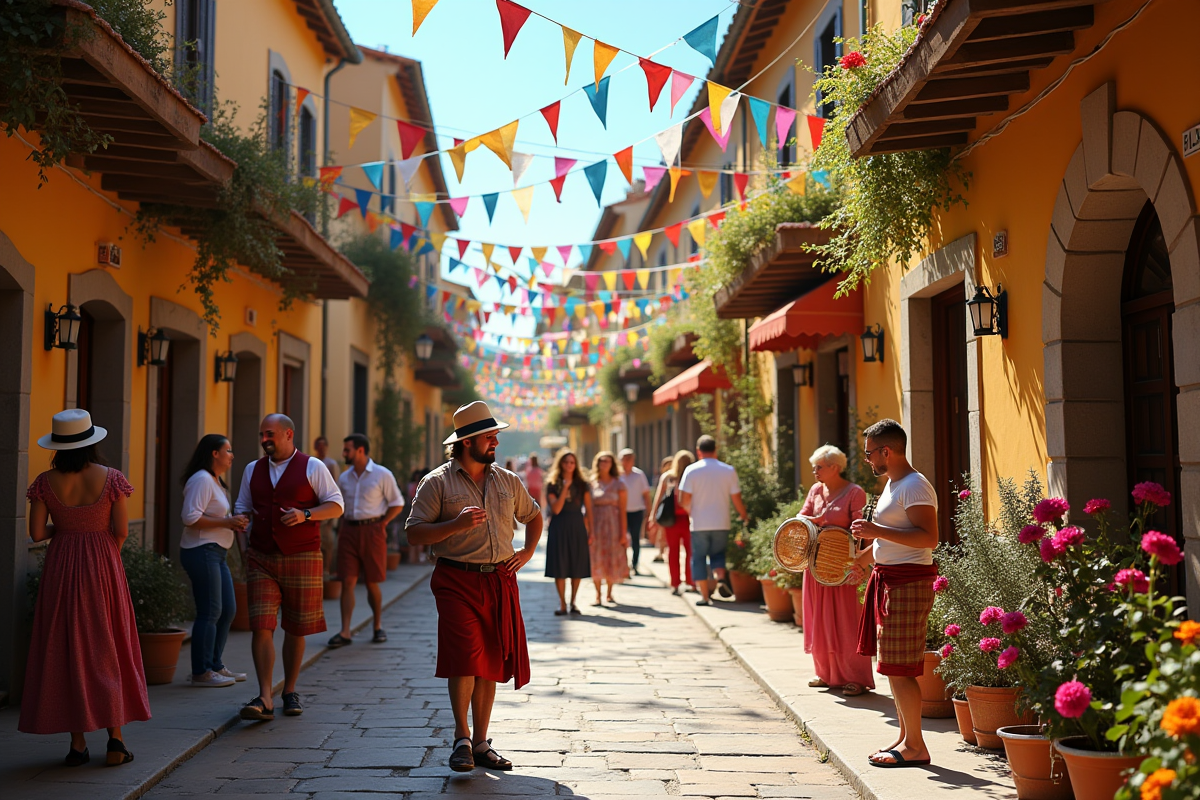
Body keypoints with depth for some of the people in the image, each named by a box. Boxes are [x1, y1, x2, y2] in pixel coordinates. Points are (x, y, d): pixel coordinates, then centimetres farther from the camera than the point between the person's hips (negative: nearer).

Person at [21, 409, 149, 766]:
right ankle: (115, 740, 4)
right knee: (107, 649, 7)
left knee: (66, 650, 8)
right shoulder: (111, 478, -8)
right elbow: (122, 530, -7)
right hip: (103, 567, -1)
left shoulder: (45, 482, -4)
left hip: (60, 569, 1)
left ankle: (77, 743, 8)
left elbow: (36, 533, -5)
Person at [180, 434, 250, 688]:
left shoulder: (216, 481, 20)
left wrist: (234, 522, 10)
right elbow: (191, 517, -23)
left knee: (228, 610, 13)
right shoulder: (201, 480, -13)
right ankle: (201, 672, -2)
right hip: (202, 551, -11)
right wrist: (226, 522, -19)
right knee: (210, 612, -8)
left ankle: (215, 665, 23)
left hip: (216, 553, 11)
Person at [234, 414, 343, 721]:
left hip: (302, 558, -3)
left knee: (295, 629, 6)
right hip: (261, 558, 3)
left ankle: (290, 692, 21)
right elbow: (243, 507, 24)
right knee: (261, 626, -9)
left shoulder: (312, 468, 0)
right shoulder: (253, 470, 13)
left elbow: (336, 506, -1)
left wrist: (305, 515, -17)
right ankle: (264, 699, -10)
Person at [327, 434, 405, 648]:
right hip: (349, 531, 4)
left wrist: (381, 523, -5)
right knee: (347, 581, -3)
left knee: (372, 582, 4)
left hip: (372, 531, -4)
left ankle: (378, 627, 21)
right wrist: (343, 526, 9)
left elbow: (397, 503, 2)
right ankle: (345, 632, -4)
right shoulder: (344, 477, 11)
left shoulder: (382, 474, -2)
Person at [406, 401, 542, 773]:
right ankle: (462, 738, -2)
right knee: (465, 656, -15)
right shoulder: (437, 483, -2)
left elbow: (534, 516, 28)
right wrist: (457, 524, -20)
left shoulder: (508, 481, 12)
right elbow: (415, 533, -8)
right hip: (457, 579, -4)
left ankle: (481, 743, 15)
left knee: (490, 662, 6)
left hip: (500, 582, 4)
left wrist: (528, 552, 13)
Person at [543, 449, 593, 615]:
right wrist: (565, 488, -15)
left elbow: (588, 509, 4)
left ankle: (573, 602, 16)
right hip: (559, 527, -1)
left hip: (577, 526, 1)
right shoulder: (552, 485, 0)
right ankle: (562, 604, 8)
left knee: (578, 566, 3)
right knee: (559, 566, -1)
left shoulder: (582, 484, 5)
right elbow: (556, 509, -12)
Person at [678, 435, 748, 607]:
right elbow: (736, 499, 1)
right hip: (721, 523, 2)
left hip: (699, 524, -2)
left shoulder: (691, 470, -7)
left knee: (699, 558, 9)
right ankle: (721, 578, -7)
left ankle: (705, 595, 6)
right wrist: (744, 517, 18)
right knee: (718, 553, 20)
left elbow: (684, 500, -9)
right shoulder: (729, 470, -2)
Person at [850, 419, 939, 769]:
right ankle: (905, 737, 23)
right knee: (893, 666, 14)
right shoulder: (893, 484, 16)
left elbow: (929, 537, -25)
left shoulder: (915, 486, -15)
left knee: (899, 668, -7)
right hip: (888, 579, 10)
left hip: (908, 582, -10)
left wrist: (878, 531, -26)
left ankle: (915, 747, 1)